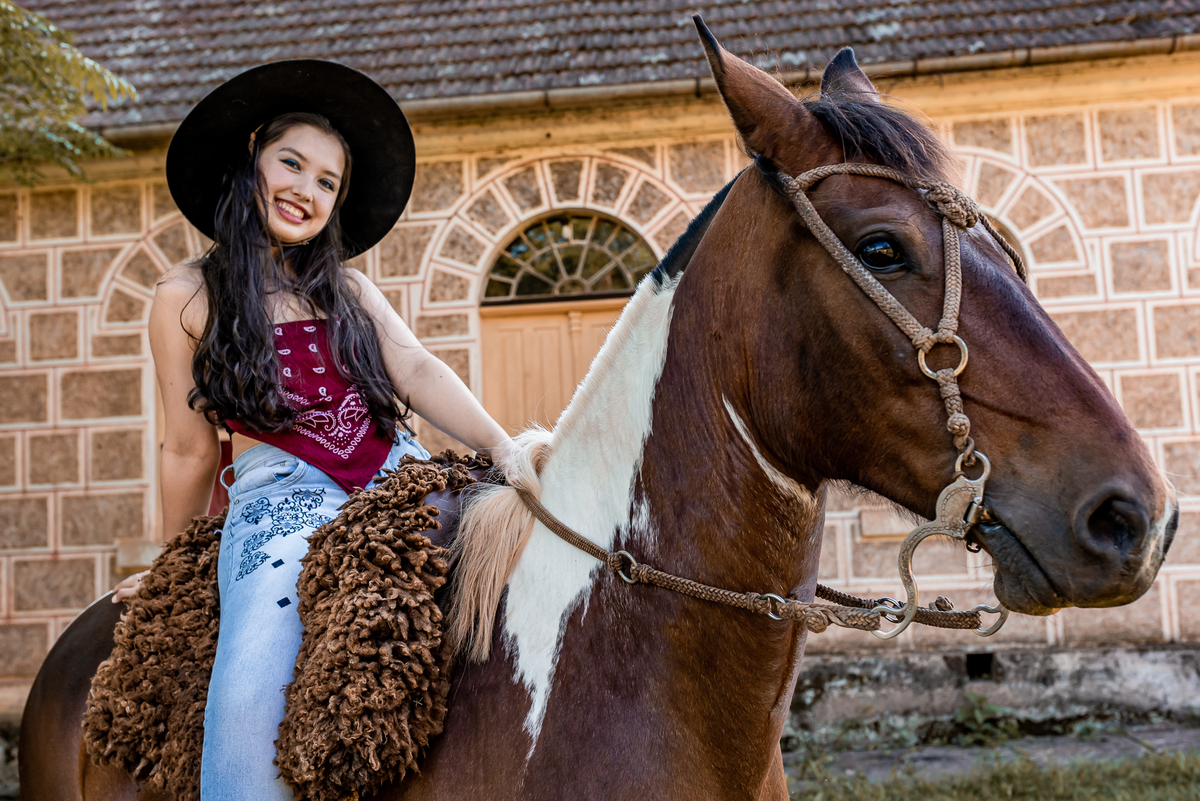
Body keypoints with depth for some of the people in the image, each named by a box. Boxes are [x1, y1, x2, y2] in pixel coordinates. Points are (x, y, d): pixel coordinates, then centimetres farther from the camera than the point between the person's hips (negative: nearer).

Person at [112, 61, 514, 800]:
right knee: (249, 705, -27)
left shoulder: (350, 290, 20)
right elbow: (190, 452, 15)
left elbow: (416, 369, 4)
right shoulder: (187, 298, 11)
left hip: (400, 473, 4)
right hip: (280, 491, -4)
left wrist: (502, 446, -12)